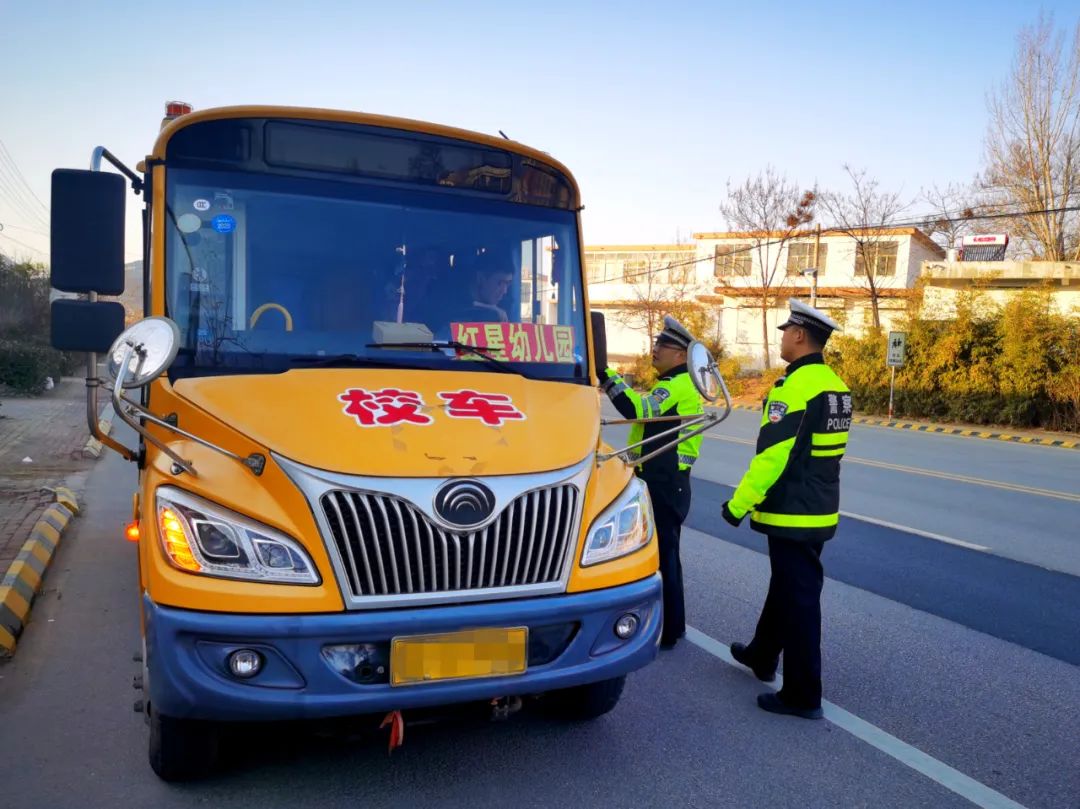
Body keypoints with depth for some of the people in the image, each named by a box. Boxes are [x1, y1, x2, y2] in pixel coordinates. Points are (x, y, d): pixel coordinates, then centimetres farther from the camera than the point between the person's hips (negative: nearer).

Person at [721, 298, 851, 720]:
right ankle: (762, 654, 40)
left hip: (792, 513, -9)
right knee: (786, 586, 22)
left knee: (799, 599, -1)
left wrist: (739, 503, -16)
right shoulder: (835, 385, 9)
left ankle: (803, 695, 8)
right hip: (819, 510, 9)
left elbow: (772, 456, -23)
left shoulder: (794, 387, -20)